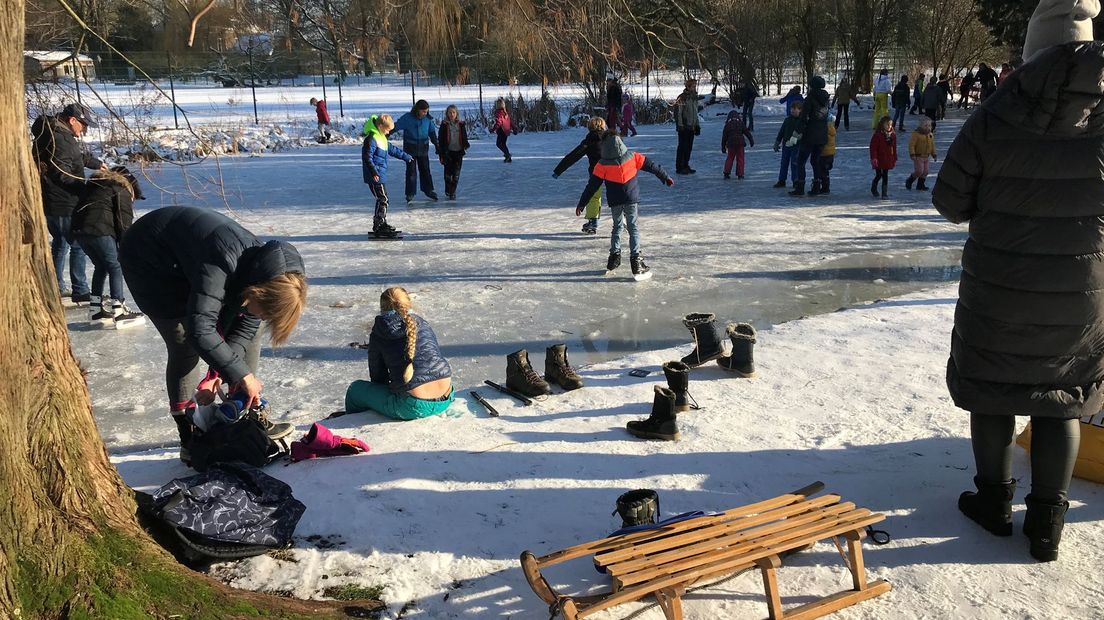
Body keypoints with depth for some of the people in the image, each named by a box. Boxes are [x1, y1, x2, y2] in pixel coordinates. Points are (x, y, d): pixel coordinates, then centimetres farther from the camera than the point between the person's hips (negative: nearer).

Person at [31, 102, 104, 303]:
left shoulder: (58, 134, 13)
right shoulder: (60, 139, -20)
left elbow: (79, 155, 31)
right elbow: (63, 175, -25)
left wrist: (96, 164, 42)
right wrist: (88, 190, -23)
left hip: (49, 203, 11)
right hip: (62, 205, -11)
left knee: (60, 242, 23)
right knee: (78, 245, -5)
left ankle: (57, 287, 33)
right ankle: (80, 291, -1)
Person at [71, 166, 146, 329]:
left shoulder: (95, 184, 30)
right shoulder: (122, 191, 5)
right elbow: (124, 222, -3)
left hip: (78, 229, 8)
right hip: (99, 230, -8)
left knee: (101, 266, 20)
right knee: (116, 267, 1)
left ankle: (95, 309, 21)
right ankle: (118, 312, -2)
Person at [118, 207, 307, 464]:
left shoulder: (266, 270, -19)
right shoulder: (222, 262, -43)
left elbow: (247, 323, -9)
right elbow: (200, 330, -44)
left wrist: (223, 368, -21)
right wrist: (242, 374, -37)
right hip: (149, 260, -7)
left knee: (249, 332, -1)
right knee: (185, 346, -16)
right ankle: (189, 438, -4)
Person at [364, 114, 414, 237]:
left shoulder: (382, 138, 18)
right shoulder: (371, 139, -14)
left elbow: (393, 149, 33)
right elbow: (367, 157, -20)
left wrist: (406, 156, 41)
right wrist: (374, 172, -28)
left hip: (380, 175, 10)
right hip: (375, 176, -10)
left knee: (383, 199, 14)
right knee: (382, 199, -12)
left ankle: (382, 224, 21)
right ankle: (378, 225, -11)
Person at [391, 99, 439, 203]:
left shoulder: (428, 119, -1)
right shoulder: (407, 118, -12)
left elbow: (432, 133, 10)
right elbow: (395, 127, -8)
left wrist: (437, 146, 14)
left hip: (423, 149, 3)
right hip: (410, 149, -3)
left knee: (425, 170, 12)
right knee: (411, 171, -1)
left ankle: (428, 191, 26)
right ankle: (410, 194, 7)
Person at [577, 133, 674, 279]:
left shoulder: (602, 165, -6)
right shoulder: (633, 157, -3)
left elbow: (592, 186, -4)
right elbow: (652, 166, 6)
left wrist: (581, 204, 3)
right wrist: (666, 177, 20)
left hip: (614, 202, 1)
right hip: (632, 200, 0)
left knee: (617, 227, 21)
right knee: (633, 229, 2)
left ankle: (614, 257, 22)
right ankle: (636, 261, -7)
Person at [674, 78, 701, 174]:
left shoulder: (694, 98, 15)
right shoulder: (682, 98, -11)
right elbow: (678, 113, -13)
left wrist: (697, 126, 20)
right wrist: (680, 125, -18)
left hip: (691, 128, 8)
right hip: (684, 128, -8)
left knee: (689, 147, 10)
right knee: (682, 147, -5)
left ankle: (685, 166, 19)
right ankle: (679, 168, 0)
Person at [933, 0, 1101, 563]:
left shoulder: (994, 117, -14)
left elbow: (949, 201, -8)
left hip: (997, 287, -1)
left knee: (991, 386, 17)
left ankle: (994, 500, 29)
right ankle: (1047, 522, 20)